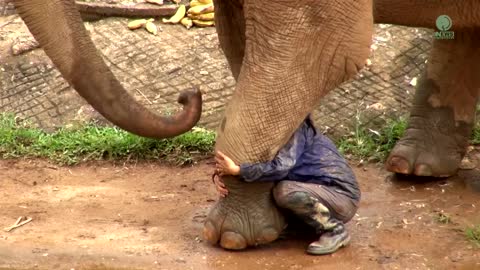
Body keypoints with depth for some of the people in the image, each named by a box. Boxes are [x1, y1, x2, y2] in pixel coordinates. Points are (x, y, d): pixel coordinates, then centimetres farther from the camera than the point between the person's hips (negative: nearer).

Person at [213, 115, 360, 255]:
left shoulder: (298, 127, -16)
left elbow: (281, 167, -30)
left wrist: (237, 169, -32)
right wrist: (219, 175, -15)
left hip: (343, 197, -9)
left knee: (284, 191, -31)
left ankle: (335, 230, -11)